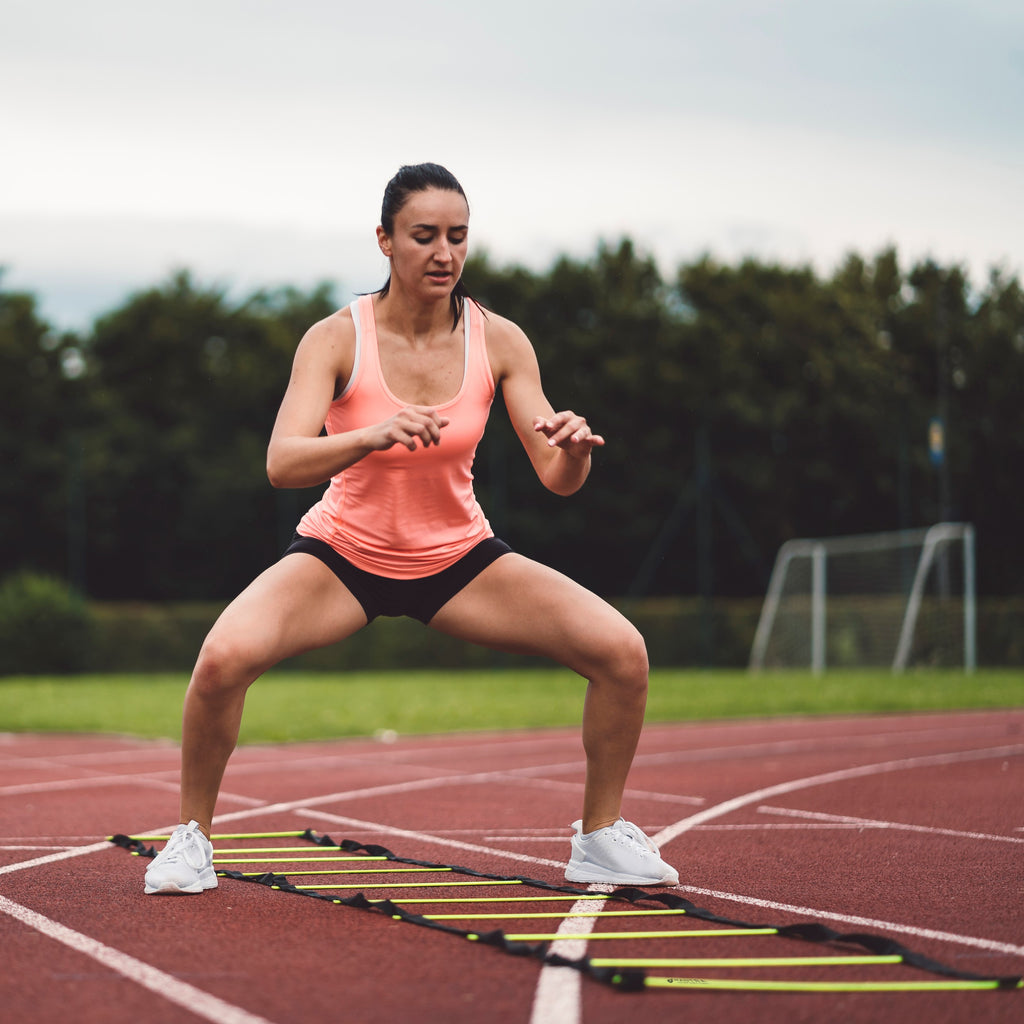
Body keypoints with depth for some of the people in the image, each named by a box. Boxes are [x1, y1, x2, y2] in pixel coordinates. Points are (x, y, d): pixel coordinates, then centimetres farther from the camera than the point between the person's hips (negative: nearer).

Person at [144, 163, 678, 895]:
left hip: (459, 558, 2)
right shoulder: (337, 338, -18)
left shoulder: (498, 340, -11)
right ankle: (192, 837, -5)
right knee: (226, 655, -30)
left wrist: (573, 446, -37)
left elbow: (557, 479, -12)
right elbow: (282, 463, -30)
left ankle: (602, 836, 6)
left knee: (622, 651, -16)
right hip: (344, 552, -2)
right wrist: (374, 436, -48)